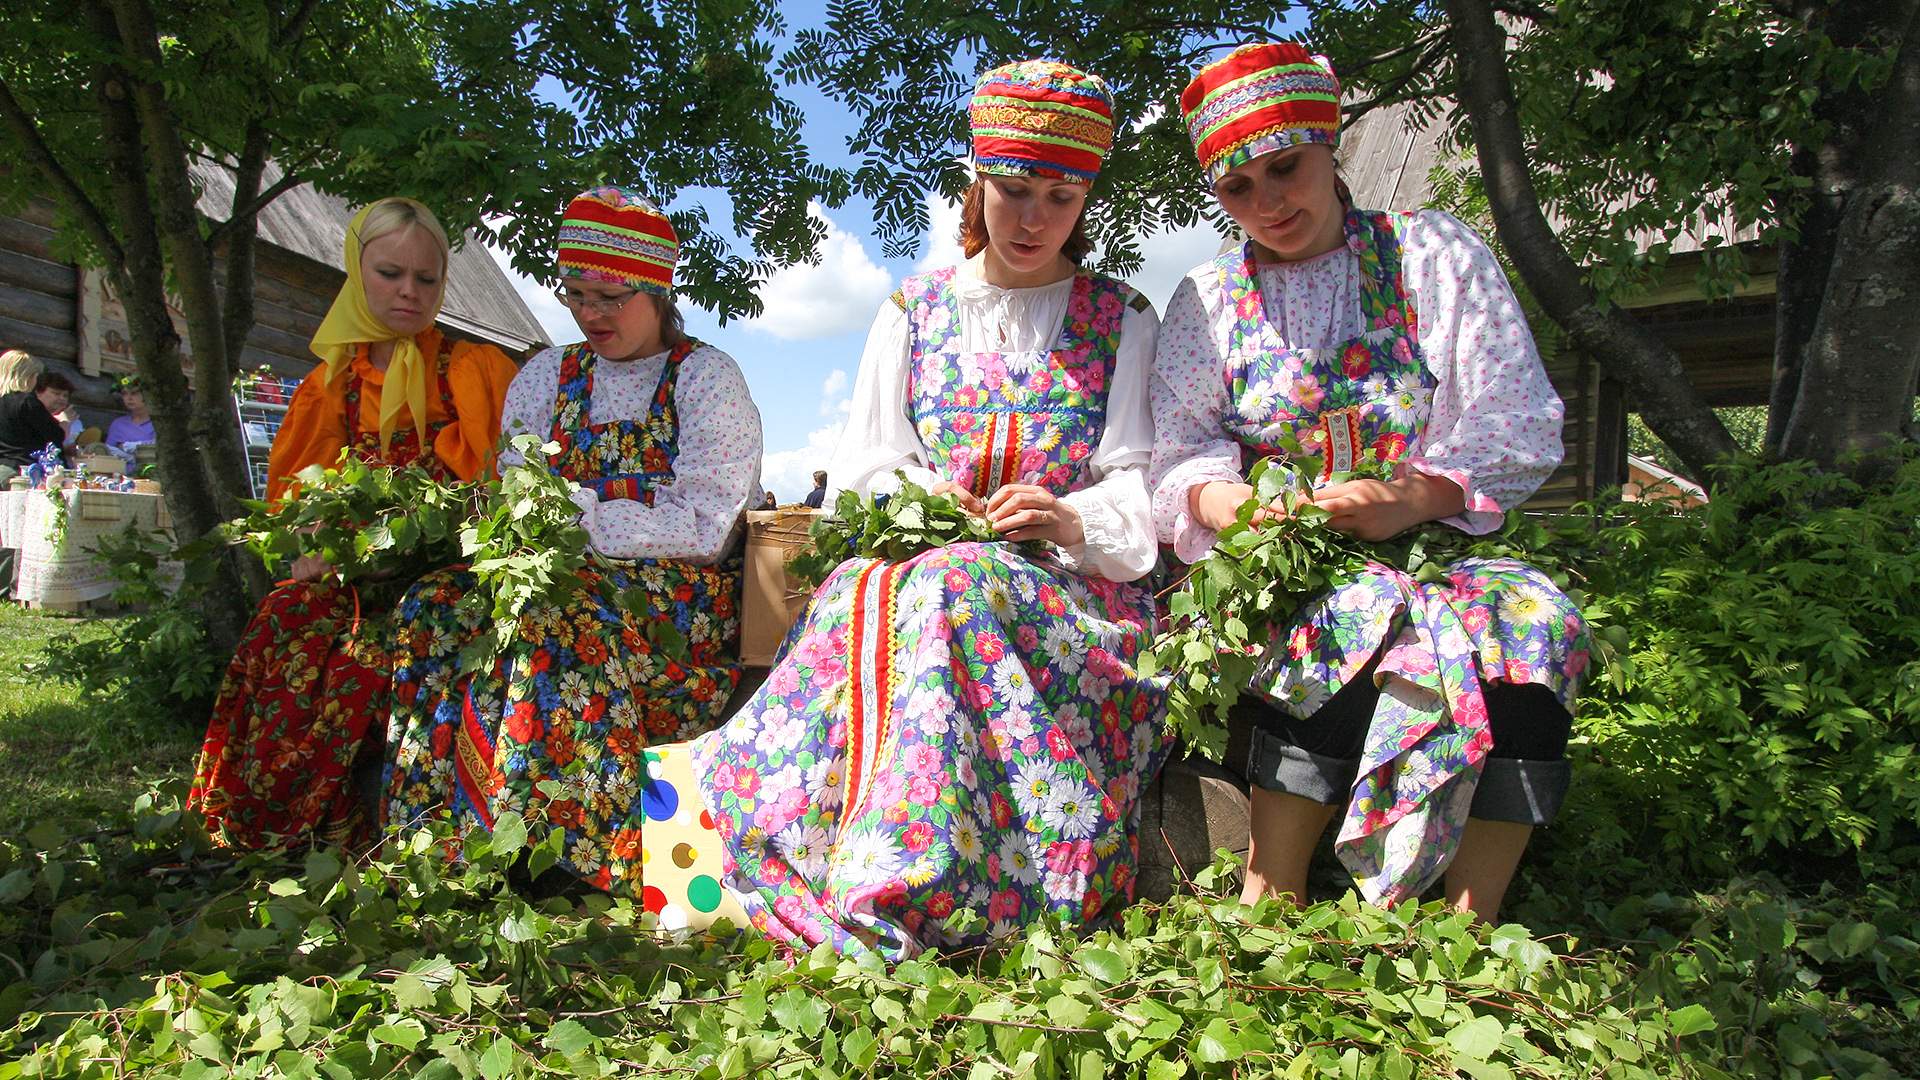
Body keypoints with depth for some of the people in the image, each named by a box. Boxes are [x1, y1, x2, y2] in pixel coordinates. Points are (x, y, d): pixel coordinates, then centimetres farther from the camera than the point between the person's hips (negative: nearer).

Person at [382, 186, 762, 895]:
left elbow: (703, 529, -11)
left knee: (562, 616, -35)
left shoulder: (706, 377, 0)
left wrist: (574, 517, -16)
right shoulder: (546, 377, 16)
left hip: (680, 598, -5)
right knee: (436, 606, -22)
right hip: (563, 580, 5)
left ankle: (569, 847, -28)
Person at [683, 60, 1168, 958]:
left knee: (952, 595, -36)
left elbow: (1141, 486, 4)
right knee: (860, 598, -34)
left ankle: (908, 879, -39)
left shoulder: (1121, 320, 13)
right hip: (915, 562, 2)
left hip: (1073, 581, -2)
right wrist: (920, 502, -13)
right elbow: (864, 470, 10)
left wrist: (1073, 520, -19)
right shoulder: (912, 313, 18)